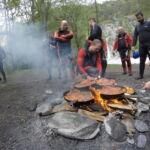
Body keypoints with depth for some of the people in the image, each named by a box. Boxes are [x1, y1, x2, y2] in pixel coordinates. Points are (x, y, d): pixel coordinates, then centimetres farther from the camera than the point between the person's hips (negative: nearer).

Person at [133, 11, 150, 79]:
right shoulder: (137, 26, 12)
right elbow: (135, 36, 9)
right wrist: (133, 46, 0)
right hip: (141, 45, 3)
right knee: (142, 61, 6)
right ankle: (141, 75, 11)